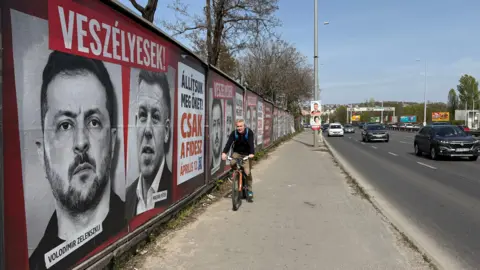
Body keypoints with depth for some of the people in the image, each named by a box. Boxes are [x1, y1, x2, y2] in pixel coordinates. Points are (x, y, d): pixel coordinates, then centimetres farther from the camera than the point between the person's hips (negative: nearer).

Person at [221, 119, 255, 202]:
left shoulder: (249, 132, -17)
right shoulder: (234, 133, -11)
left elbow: (251, 143, -30)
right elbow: (229, 143, -24)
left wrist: (252, 153, -48)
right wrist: (224, 153, -41)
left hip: (247, 154, -2)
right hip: (237, 152, 2)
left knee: (247, 172, -12)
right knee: (232, 163, -28)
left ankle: (249, 191, 3)